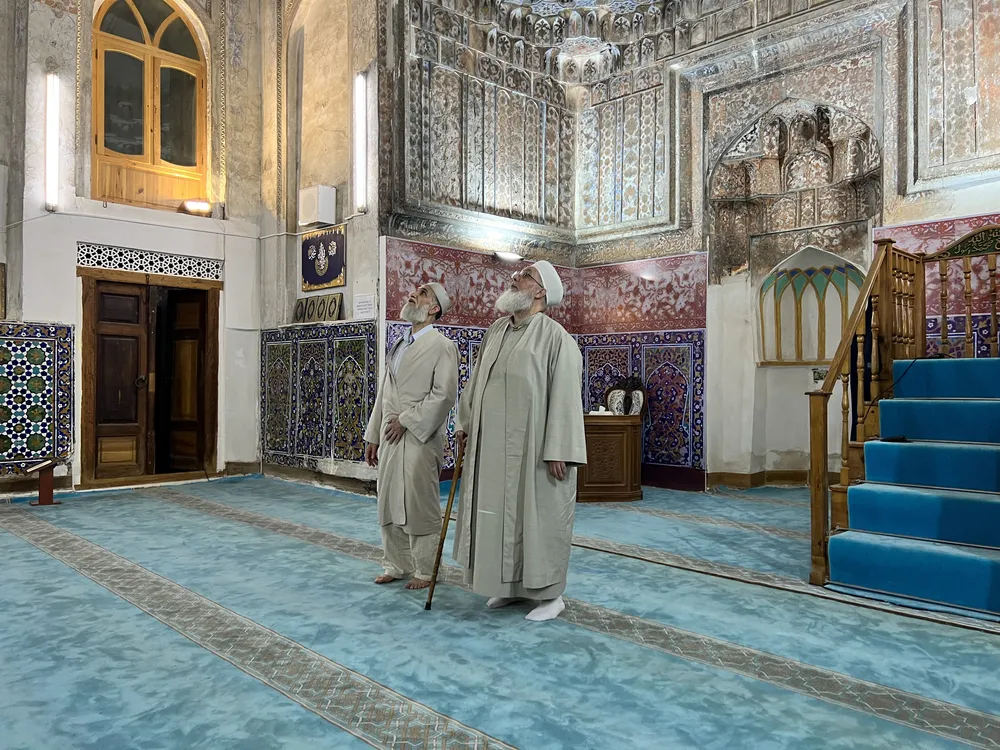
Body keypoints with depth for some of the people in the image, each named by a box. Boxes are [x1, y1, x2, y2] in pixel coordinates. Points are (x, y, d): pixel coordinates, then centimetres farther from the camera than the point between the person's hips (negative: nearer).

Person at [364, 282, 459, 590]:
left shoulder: (441, 346, -6)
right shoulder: (399, 345, 18)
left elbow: (444, 393, -16)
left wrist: (407, 420, -15)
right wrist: (373, 435, 16)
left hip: (419, 439, -7)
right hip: (390, 438, 7)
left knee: (419, 506, -1)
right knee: (389, 504, 12)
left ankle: (424, 570, 13)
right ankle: (396, 564, 26)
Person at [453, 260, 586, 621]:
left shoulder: (555, 337, -11)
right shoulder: (496, 331, 10)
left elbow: (565, 396, -16)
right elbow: (477, 380, 18)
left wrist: (558, 451, -19)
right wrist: (465, 423, 16)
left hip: (533, 446, -7)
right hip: (493, 444, 7)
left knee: (539, 515, 3)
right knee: (498, 512, 14)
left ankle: (550, 593, 19)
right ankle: (510, 584, 30)